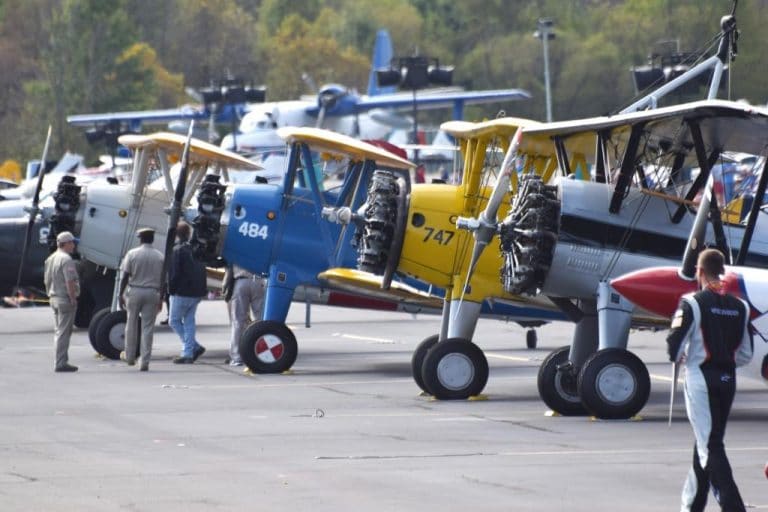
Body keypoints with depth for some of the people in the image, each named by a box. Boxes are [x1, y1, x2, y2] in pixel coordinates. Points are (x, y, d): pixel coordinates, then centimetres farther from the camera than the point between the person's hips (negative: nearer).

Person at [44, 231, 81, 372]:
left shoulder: (50, 259, 13)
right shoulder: (66, 260, -16)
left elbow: (47, 280, 18)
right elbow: (70, 282, -23)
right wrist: (73, 298, -18)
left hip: (54, 298, 9)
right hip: (66, 299, -9)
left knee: (58, 331, 15)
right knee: (63, 332, -7)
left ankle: (60, 362, 19)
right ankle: (60, 363, -7)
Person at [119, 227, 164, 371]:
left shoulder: (132, 254, -4)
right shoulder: (160, 257, 2)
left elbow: (125, 277, -5)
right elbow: (162, 280, 3)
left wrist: (121, 295, 2)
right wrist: (161, 299, 10)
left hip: (134, 291, -1)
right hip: (152, 293, 1)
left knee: (131, 324, 14)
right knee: (148, 327, 2)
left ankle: (129, 356, 25)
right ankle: (145, 362, -1)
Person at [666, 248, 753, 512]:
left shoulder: (693, 303, -11)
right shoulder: (740, 307, 7)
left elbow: (675, 341, -15)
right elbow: (746, 354, 8)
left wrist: (679, 358, 5)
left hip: (701, 378, -6)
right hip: (728, 380, 6)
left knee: (709, 445, -6)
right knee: (708, 441, 18)